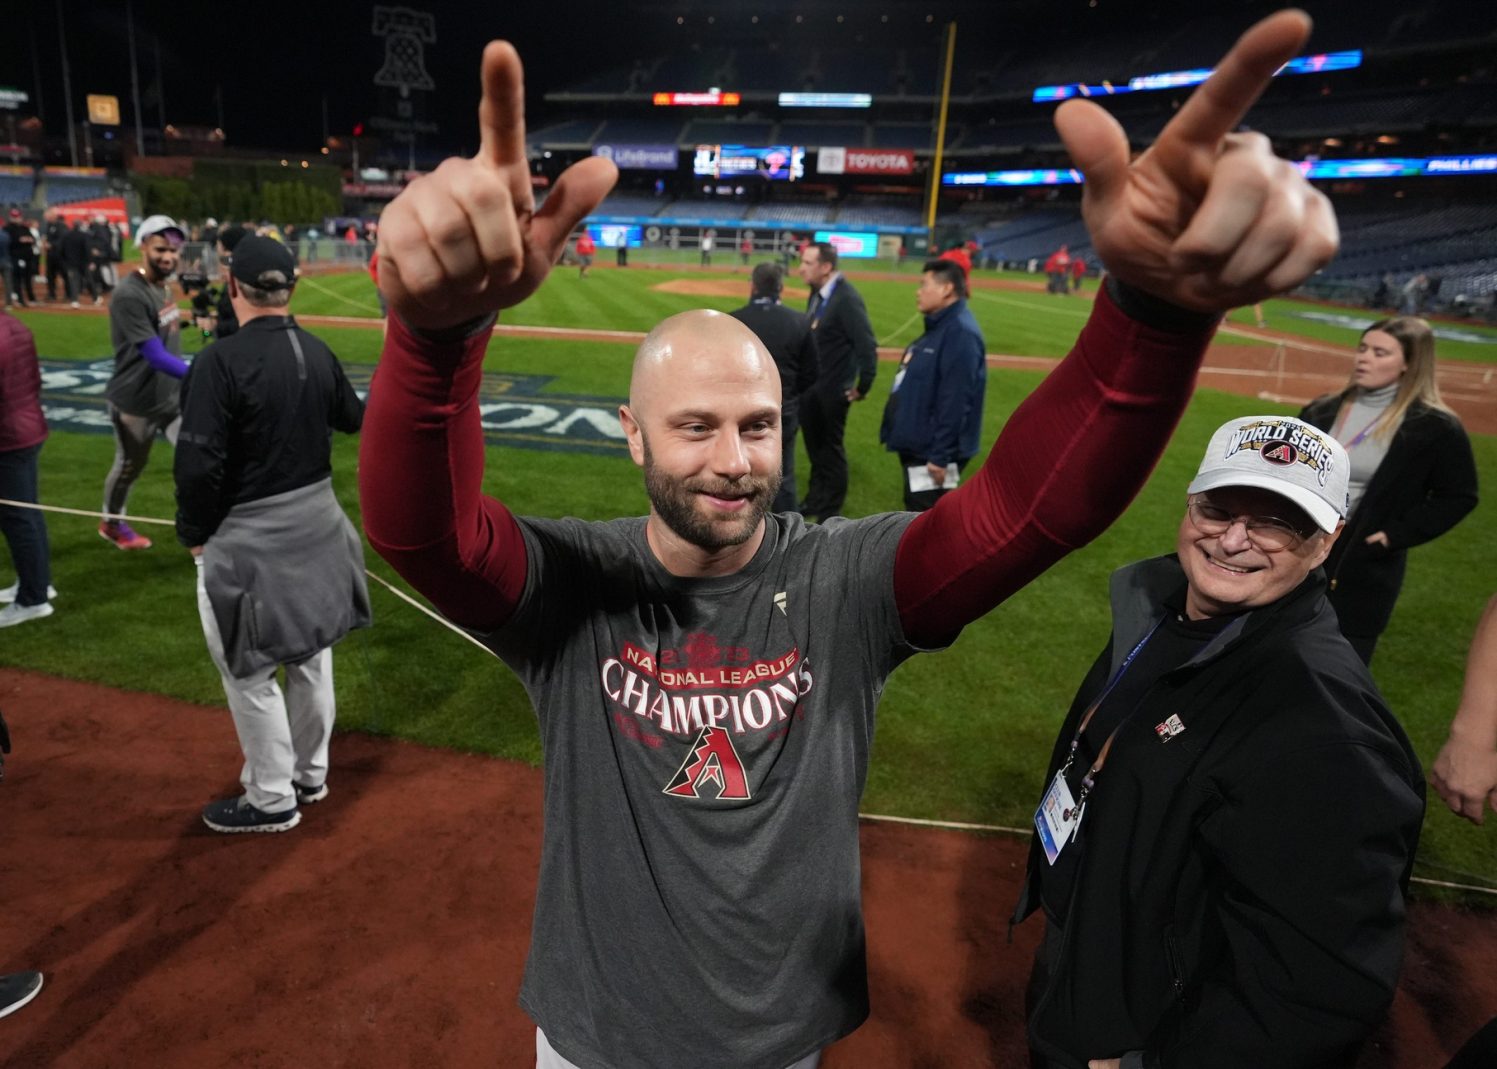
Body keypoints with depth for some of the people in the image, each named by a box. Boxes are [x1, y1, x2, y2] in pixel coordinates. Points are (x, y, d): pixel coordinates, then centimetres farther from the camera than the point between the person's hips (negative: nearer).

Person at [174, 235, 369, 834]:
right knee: (310, 654, 18)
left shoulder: (221, 362, -20)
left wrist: (194, 534, -5)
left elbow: (199, 464, -21)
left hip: (248, 538, -7)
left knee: (248, 671, 8)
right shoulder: (318, 353, -1)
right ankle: (309, 774, 36)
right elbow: (353, 419, 17)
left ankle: (272, 799, 21)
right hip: (316, 521, 7)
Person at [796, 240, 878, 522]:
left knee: (831, 448, 6)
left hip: (833, 389, -8)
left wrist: (863, 387, -18)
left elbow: (867, 346, -24)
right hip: (811, 385, 8)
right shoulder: (817, 293, 4)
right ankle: (815, 499, 37)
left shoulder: (847, 298, -23)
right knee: (814, 444, 20)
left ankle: (830, 512, 21)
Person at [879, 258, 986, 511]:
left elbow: (955, 402, -25)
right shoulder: (938, 327, 14)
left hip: (933, 453, -11)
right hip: (917, 446, 11)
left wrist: (940, 456, -26)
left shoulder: (960, 332, -20)